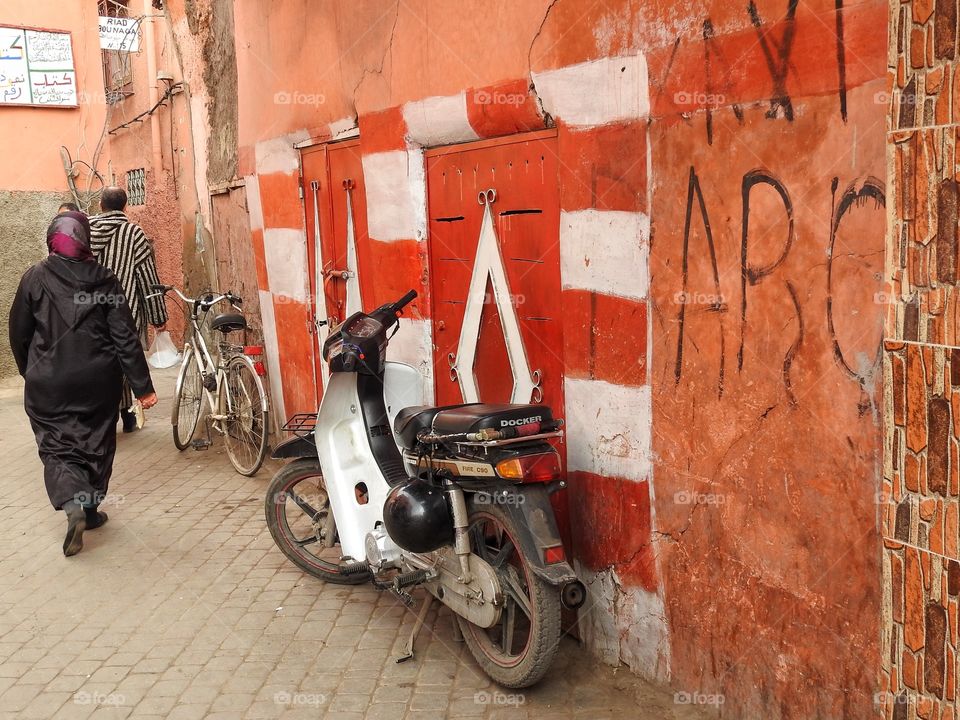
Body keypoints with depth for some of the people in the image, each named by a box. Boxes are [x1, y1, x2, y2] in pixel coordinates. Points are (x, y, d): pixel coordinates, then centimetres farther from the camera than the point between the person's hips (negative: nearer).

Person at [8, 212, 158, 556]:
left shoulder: (35, 278, -5)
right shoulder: (104, 280, -5)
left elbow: (19, 334, 1)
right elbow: (126, 337, -8)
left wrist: (30, 373, 18)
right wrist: (143, 386, -5)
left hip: (48, 385, -1)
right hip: (99, 382, 1)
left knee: (56, 447, 7)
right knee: (96, 444, 16)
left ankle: (72, 506, -16)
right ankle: (91, 509, 27)